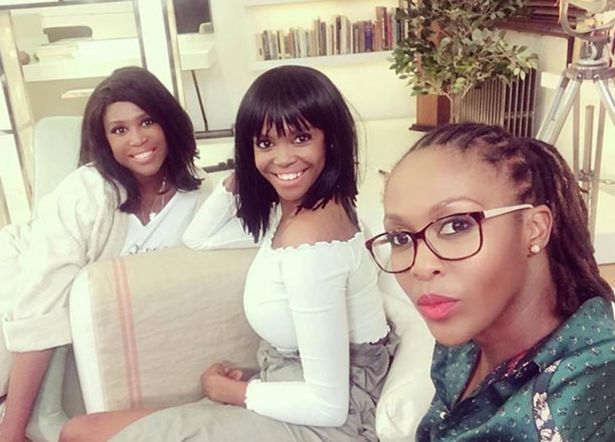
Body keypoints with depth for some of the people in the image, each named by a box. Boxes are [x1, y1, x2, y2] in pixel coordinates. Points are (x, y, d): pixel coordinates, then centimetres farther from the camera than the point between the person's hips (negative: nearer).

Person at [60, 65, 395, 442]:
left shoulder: (308, 237, -28)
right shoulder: (292, 207, 2)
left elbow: (327, 405, -25)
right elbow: (198, 238, 15)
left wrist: (231, 391, -10)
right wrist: (241, 175, 2)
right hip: (303, 399, 9)